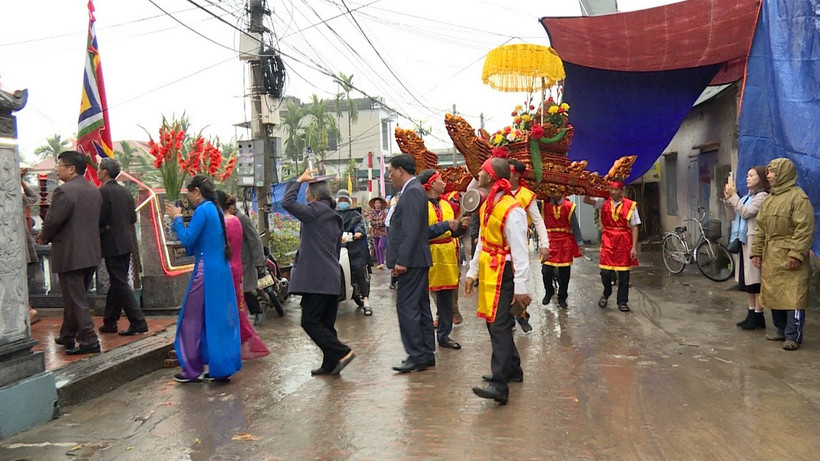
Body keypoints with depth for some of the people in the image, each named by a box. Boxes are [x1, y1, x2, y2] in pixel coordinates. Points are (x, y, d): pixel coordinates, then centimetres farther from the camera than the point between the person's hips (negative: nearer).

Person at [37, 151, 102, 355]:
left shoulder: (64, 191, -16)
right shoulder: (95, 191, 9)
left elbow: (53, 221, -18)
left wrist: (44, 238, 4)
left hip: (70, 254, -8)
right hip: (91, 252, 8)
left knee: (75, 300, -2)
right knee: (75, 297, 20)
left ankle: (89, 340, -2)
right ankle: (67, 336, 32)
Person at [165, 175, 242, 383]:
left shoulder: (202, 210, -13)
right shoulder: (215, 210, 14)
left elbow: (187, 239, -16)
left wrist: (177, 218, -4)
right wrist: (178, 218, 14)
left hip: (206, 271, -9)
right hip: (221, 270, 9)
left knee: (191, 319, 3)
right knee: (218, 317, 13)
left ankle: (192, 370, 10)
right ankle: (224, 365, 18)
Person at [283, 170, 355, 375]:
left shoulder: (316, 211, -9)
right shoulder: (334, 217, 18)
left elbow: (287, 202, -13)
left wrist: (299, 180, -1)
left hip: (316, 279, -9)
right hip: (332, 279, 9)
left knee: (310, 322, -5)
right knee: (326, 324, 13)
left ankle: (342, 352, -10)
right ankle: (330, 364, 15)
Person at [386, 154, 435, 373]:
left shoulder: (412, 192, -14)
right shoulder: (413, 190, 18)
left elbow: (411, 230, -22)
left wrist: (401, 261, -23)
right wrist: (400, 259, 17)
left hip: (412, 260, -11)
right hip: (417, 260, 11)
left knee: (406, 307, -8)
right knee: (420, 307, 13)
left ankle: (417, 356, -3)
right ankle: (427, 354, 20)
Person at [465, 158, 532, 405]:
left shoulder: (512, 210, -18)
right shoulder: (487, 205, 10)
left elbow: (519, 252, -19)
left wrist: (520, 288, -20)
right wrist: (472, 272, 17)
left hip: (504, 274, -9)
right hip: (488, 273, 9)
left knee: (499, 326, -12)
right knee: (495, 323, 16)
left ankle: (499, 385, -12)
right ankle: (512, 370, 32)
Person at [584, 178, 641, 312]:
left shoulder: (630, 205, -3)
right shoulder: (604, 202, 4)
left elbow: (634, 227, -3)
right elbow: (586, 200, -2)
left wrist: (634, 247, -6)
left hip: (624, 241, -1)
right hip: (608, 240, 1)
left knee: (623, 273, 5)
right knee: (605, 271, -3)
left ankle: (622, 302, 19)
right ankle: (606, 294, 27)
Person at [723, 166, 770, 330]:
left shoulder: (762, 196, -7)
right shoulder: (747, 196, 17)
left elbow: (746, 213, -17)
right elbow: (734, 215, 15)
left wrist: (734, 195, -12)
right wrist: (728, 199, 5)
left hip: (753, 241, -9)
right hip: (742, 241, 9)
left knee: (756, 280, -5)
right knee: (746, 280, 12)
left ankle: (758, 317, -1)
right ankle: (751, 313, 19)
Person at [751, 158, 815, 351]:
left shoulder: (798, 197, -9)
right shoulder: (769, 199, 17)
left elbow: (805, 229, -15)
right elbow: (761, 228, 18)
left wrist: (796, 254, -20)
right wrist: (757, 252, 13)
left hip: (789, 257, -8)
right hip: (770, 257, 9)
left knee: (792, 297, -6)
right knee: (773, 295, 13)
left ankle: (793, 336, -1)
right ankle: (782, 331, 24)